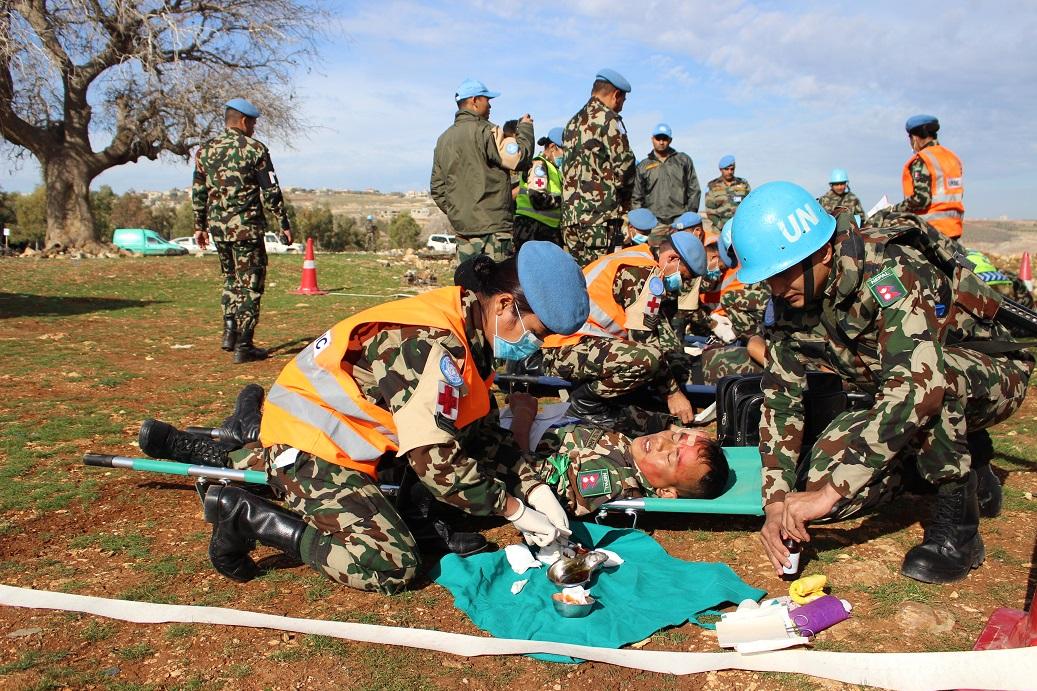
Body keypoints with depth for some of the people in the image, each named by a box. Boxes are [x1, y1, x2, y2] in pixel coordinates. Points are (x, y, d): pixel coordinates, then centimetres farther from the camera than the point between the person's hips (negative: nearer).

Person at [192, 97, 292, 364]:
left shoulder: (204, 150, 10)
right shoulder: (254, 149, -6)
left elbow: (198, 193, 12)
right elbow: (271, 192, -7)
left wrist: (200, 226, 20)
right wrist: (284, 224, -1)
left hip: (217, 226, 6)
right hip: (246, 227, -5)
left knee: (231, 278, 22)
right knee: (250, 284, 1)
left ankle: (230, 332, 15)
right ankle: (243, 346, 2)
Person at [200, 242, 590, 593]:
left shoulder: (466, 328, 1)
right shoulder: (430, 346, -28)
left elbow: (481, 430, 7)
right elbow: (436, 461, -28)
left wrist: (532, 485, -2)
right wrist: (512, 508, -16)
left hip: (352, 431, 10)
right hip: (305, 448, -10)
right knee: (392, 567, -15)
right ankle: (248, 517, -5)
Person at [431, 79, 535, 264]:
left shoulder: (443, 139, 17)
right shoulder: (483, 131, -10)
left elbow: (437, 189, 19)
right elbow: (519, 158, -15)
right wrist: (525, 128, 1)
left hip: (461, 229, 8)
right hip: (492, 229, -8)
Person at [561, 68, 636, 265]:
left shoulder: (573, 122, 20)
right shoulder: (608, 119, -4)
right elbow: (624, 164, -11)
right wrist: (625, 200, 7)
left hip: (570, 212, 8)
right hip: (601, 213, -8)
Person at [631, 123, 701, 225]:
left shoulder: (684, 160, 16)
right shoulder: (643, 166, 16)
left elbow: (694, 190, 15)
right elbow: (637, 198, 16)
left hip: (680, 219, 0)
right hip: (653, 222, 0)